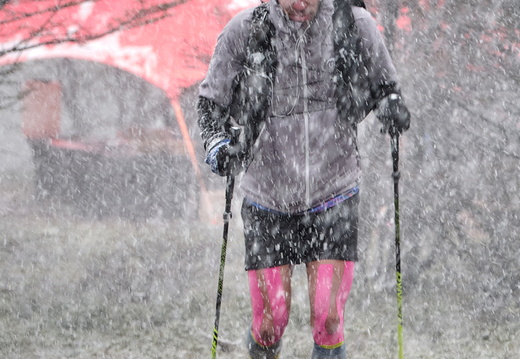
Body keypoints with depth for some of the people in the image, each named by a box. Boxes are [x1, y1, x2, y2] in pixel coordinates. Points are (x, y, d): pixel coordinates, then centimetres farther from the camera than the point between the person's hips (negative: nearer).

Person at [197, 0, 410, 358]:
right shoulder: (245, 32, -8)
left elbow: (384, 84, 10)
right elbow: (211, 102, 3)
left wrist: (391, 104, -13)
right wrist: (218, 145, -16)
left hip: (334, 195, 0)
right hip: (268, 198, 0)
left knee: (327, 321, -6)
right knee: (271, 321, 3)